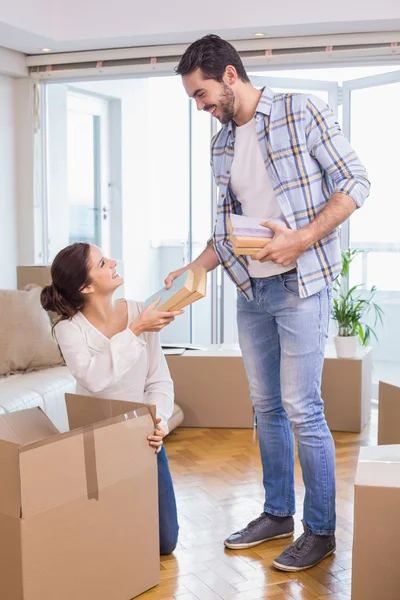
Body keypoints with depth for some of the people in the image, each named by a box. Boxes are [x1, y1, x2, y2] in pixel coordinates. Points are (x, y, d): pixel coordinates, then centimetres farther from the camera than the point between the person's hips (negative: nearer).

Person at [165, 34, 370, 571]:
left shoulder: (302, 112, -5)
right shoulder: (221, 145, 13)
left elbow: (354, 183, -9)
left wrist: (301, 239, -19)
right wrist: (191, 272, 4)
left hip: (300, 286, -7)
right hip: (250, 291, 7)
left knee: (301, 409, -5)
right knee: (266, 406, 12)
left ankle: (321, 530, 11)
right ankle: (278, 513, 27)